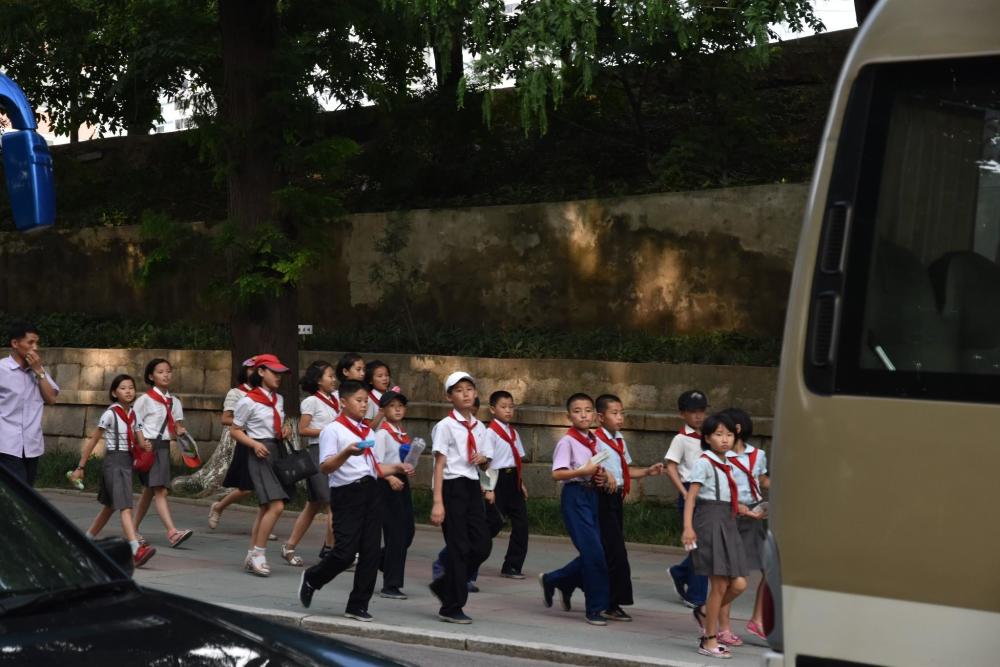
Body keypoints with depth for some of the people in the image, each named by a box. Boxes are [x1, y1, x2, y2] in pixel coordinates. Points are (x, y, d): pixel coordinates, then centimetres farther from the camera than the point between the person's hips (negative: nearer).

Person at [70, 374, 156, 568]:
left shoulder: (133, 414, 9)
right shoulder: (110, 414, -10)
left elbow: (139, 442, 11)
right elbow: (92, 440, -7)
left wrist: (145, 446, -14)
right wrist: (80, 467, -6)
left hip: (127, 461, 8)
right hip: (113, 461, -8)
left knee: (110, 506, 19)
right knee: (125, 508, -19)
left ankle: (87, 541, 35)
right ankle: (136, 551, -30)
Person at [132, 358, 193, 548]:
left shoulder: (174, 402, 13)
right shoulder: (145, 399, -4)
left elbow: (177, 425, 13)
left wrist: (180, 430, -9)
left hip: (164, 447, 7)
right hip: (148, 446, -7)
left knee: (149, 490, 13)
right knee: (160, 491, -15)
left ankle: (134, 529, 25)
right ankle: (172, 532, -25)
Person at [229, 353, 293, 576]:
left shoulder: (279, 399, 14)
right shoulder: (248, 401, -8)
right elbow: (235, 430, -4)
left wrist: (286, 429, 5)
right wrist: (254, 444, -18)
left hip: (277, 451, 8)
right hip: (260, 454, -8)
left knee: (265, 507, 9)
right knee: (276, 505, -17)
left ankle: (252, 557, 15)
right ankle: (258, 554, -8)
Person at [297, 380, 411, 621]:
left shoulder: (367, 432, 20)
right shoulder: (333, 430, -4)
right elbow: (325, 467, -13)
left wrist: (397, 468, 11)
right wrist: (347, 453, -28)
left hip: (371, 491, 7)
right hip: (347, 493, -7)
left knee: (370, 552, 3)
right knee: (346, 552, -10)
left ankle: (358, 605, 11)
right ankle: (311, 579, 17)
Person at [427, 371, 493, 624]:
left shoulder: (479, 427, 11)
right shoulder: (446, 426, -7)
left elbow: (486, 458, 22)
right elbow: (439, 464, -11)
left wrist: (481, 458, -5)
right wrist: (437, 502, -17)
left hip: (473, 487, 6)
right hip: (452, 487, -6)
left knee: (482, 544, 2)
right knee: (459, 547, -4)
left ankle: (444, 586, 22)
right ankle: (452, 607, 7)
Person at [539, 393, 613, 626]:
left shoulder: (594, 441, 12)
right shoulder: (567, 441, -10)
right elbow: (557, 473, -16)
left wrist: (602, 475, 1)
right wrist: (584, 471, -21)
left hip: (592, 495, 8)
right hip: (575, 495, -8)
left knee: (591, 553, 8)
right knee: (593, 552, -10)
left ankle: (553, 581, 30)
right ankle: (595, 608, 0)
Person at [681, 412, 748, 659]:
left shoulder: (726, 465, 16)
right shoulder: (704, 463, -7)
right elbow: (691, 496, -13)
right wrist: (687, 527, -20)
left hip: (727, 523, 8)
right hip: (709, 521, -8)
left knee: (739, 584, 2)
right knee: (719, 585, -6)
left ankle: (707, 613, 27)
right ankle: (709, 640, 5)